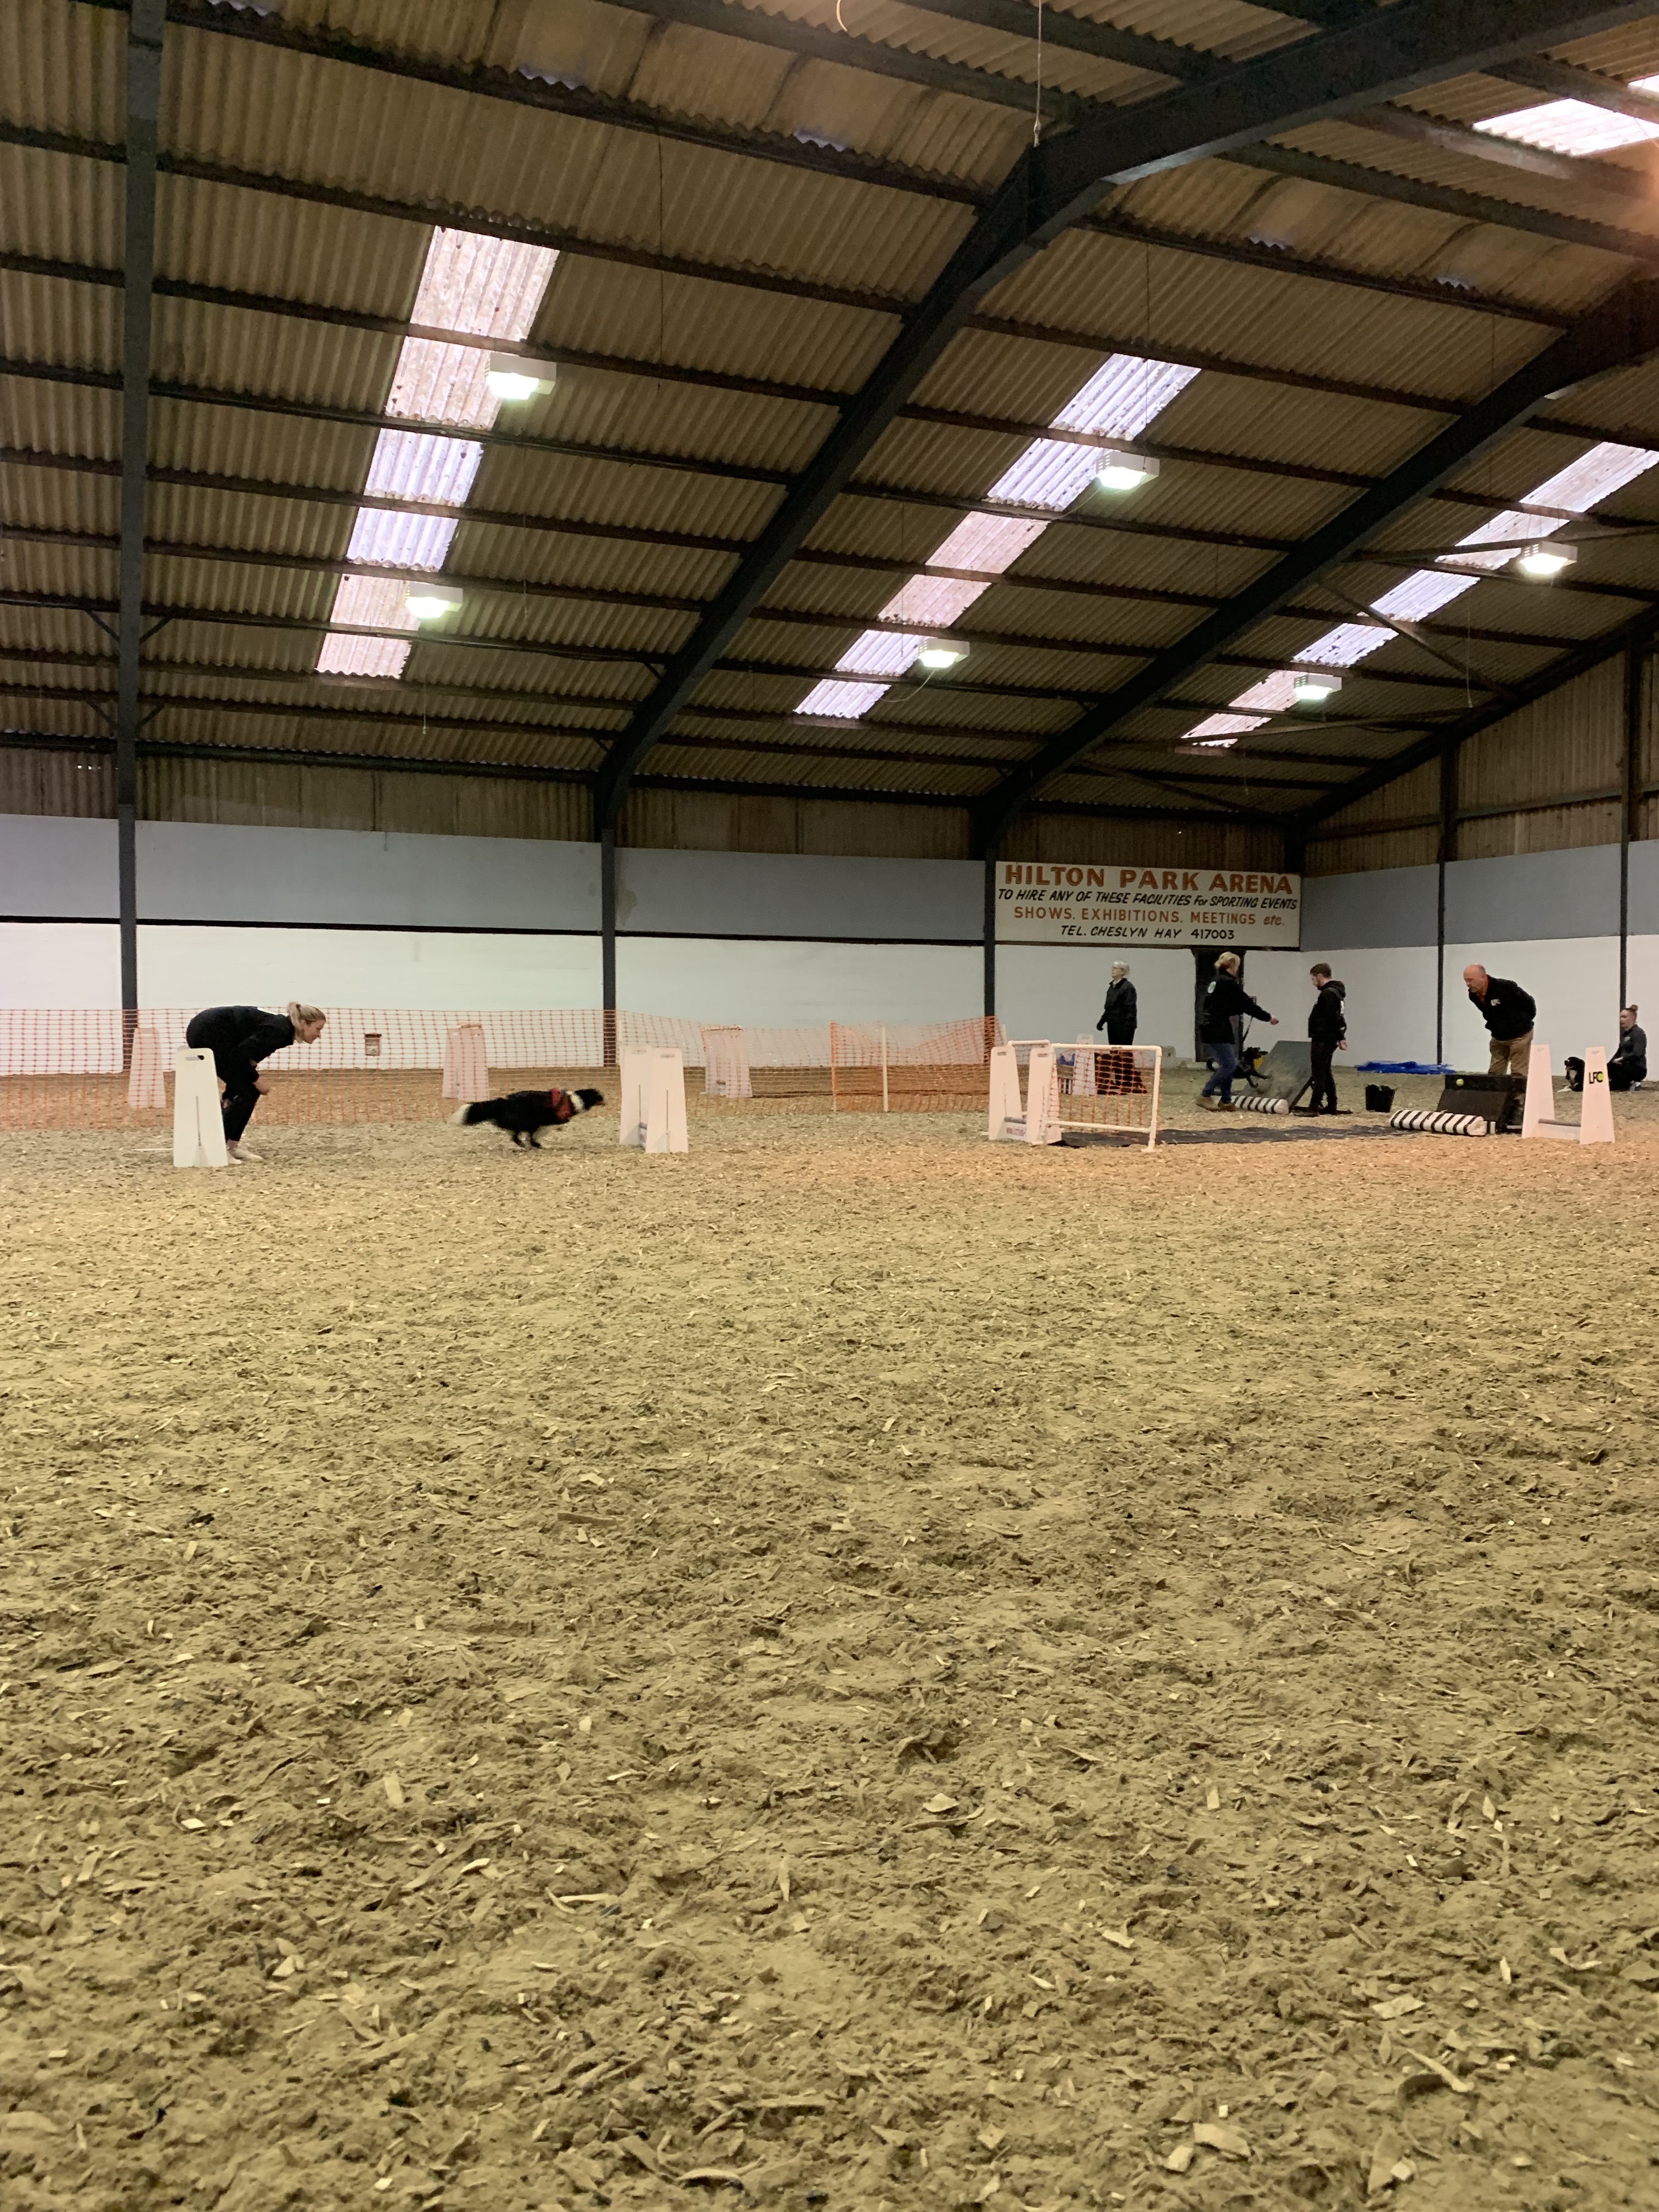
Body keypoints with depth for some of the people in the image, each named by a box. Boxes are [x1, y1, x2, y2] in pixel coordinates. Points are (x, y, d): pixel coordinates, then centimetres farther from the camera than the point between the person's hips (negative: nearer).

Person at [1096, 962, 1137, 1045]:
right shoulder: (1112, 987, 15)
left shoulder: (1128, 987, -10)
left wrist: (1128, 1026, -21)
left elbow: (1131, 1009, -15)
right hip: (1112, 1025, 8)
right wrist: (1102, 1021, 16)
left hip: (1123, 1026, -8)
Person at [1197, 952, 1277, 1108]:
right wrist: (1269, 1017, 3)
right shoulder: (1229, 983, -12)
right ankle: (1204, 1095, -7)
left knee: (1229, 1065, 13)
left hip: (1209, 1029, 10)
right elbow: (1247, 1005, -8)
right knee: (1229, 1066, -7)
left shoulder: (1215, 981, 17)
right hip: (1218, 1031, -10)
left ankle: (1226, 1101, 15)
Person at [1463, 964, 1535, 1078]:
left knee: (1518, 1075, -7)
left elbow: (1528, 1002, -13)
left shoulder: (1505, 987, -28)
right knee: (1494, 1074, 6)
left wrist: (1524, 1021, 1)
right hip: (1498, 1037, 7)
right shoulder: (1473, 995, -6)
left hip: (1520, 1034, -7)